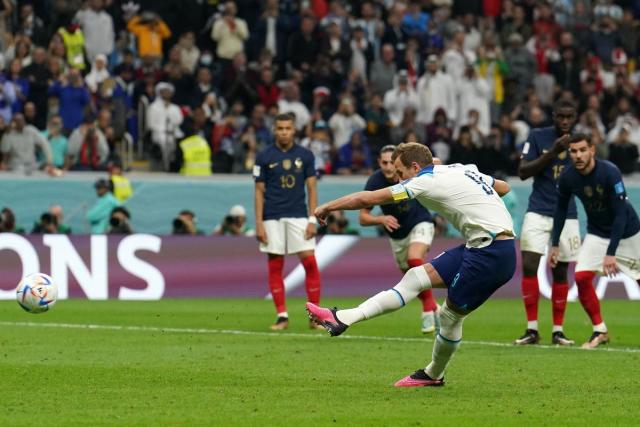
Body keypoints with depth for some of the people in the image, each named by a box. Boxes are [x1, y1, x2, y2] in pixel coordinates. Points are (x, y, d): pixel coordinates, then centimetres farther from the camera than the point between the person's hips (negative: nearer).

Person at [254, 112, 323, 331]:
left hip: (299, 216, 0)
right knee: (275, 267, 0)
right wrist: (259, 223, -3)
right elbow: (259, 192, 4)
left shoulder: (305, 155, 4)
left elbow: (311, 188, 5)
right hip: (272, 218, 0)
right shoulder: (264, 157, 2)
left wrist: (312, 220, -3)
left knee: (310, 262, -9)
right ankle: (282, 316, 7)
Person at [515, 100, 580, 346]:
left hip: (566, 214, 2)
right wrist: (552, 153, -17)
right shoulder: (538, 137, -1)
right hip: (538, 212, -2)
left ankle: (558, 330, 12)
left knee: (560, 271, 3)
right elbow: (523, 172, -9)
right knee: (529, 265, -12)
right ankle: (532, 329, -5)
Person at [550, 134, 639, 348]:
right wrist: (555, 244, 1)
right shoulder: (567, 178, -15)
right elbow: (561, 209, 3)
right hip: (597, 232, 3)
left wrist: (611, 253, -32)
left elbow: (621, 215, -28)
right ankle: (600, 331, -2)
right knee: (582, 276, -15)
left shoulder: (610, 173, -29)